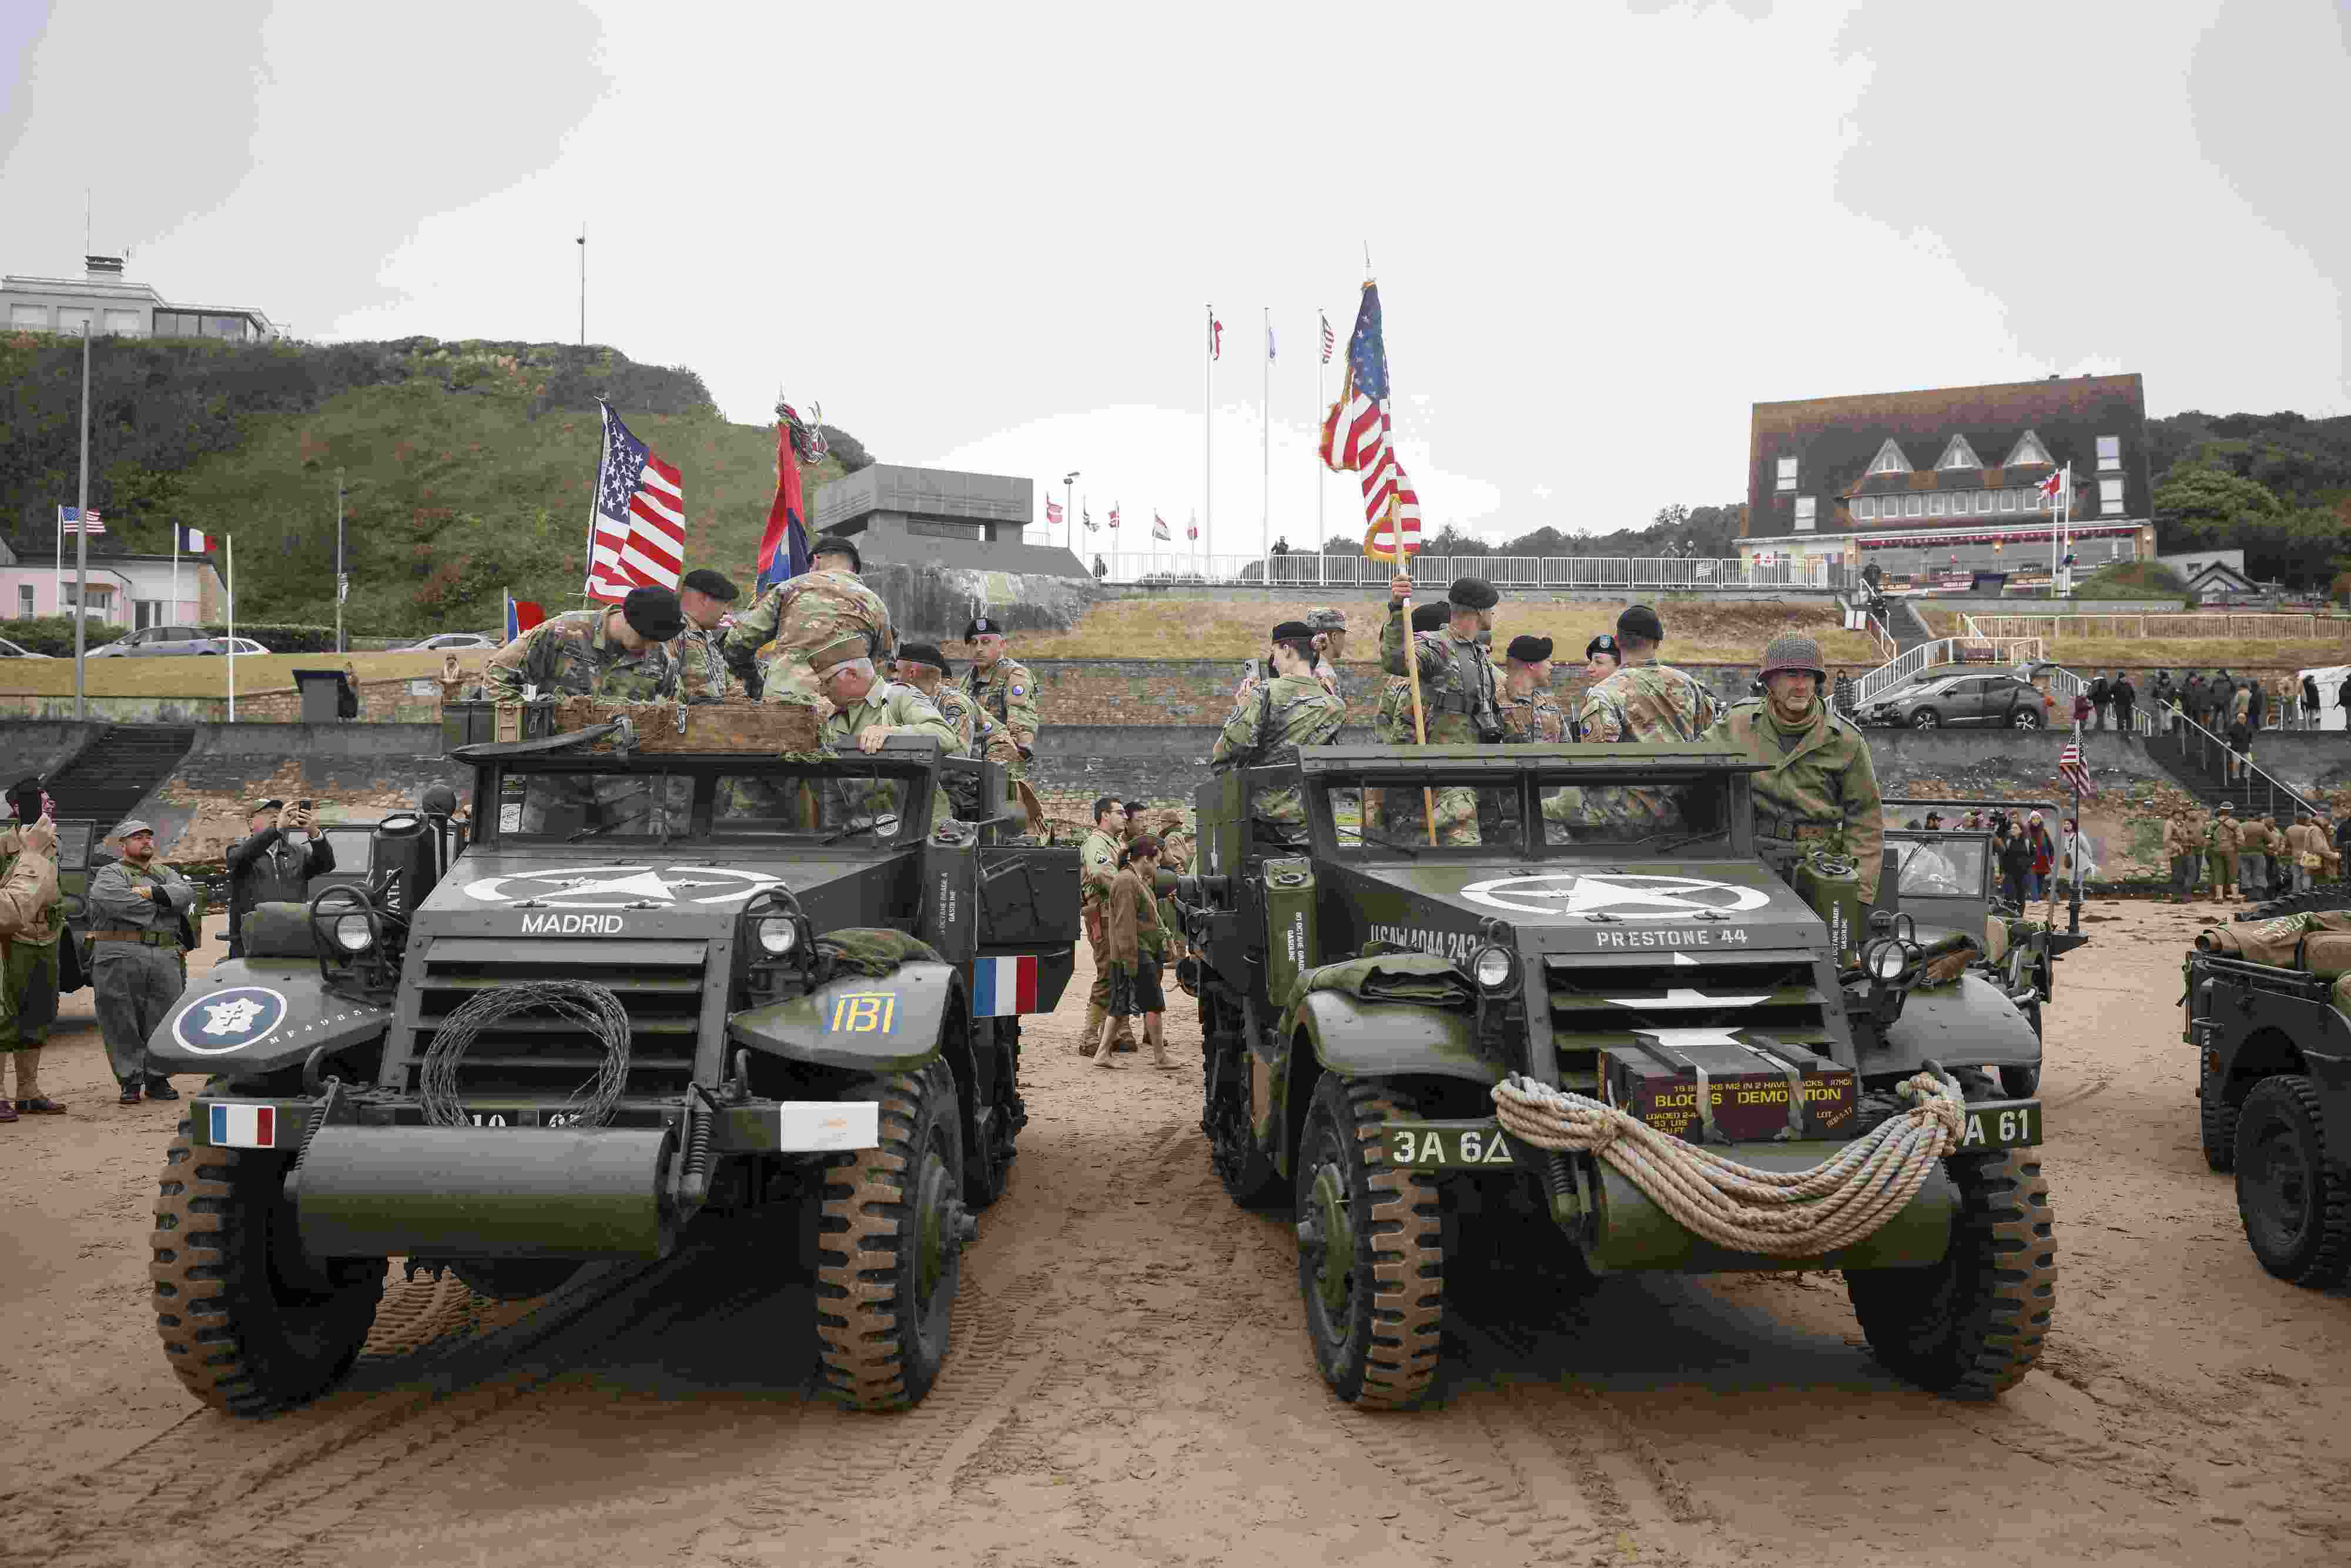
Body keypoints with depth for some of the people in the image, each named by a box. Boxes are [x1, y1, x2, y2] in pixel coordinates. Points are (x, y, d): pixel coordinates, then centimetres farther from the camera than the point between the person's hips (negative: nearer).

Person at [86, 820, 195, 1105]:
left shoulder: (166, 873, 23)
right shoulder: (110, 873, 8)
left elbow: (186, 893, 3)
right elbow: (114, 900, -15)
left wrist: (150, 893, -11)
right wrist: (162, 907, -8)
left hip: (165, 957, 4)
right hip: (120, 956, -4)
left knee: (164, 1021, 3)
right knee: (122, 1022, -2)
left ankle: (158, 1078, 13)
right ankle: (130, 1081, 5)